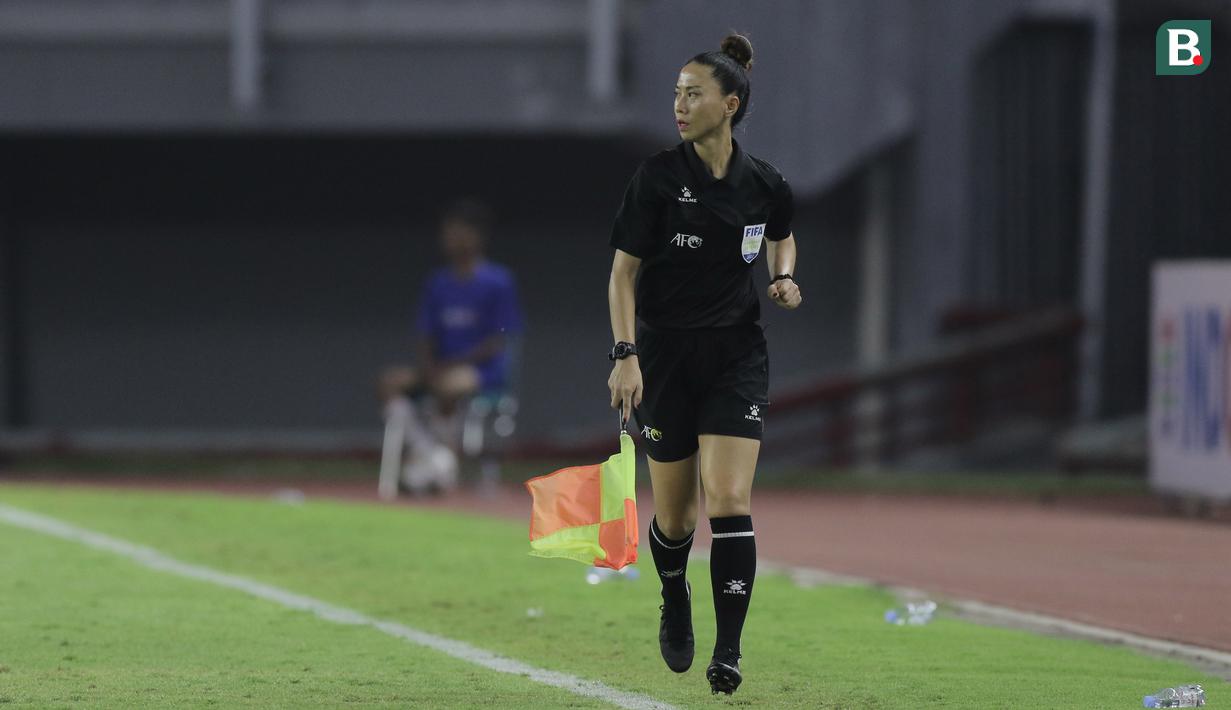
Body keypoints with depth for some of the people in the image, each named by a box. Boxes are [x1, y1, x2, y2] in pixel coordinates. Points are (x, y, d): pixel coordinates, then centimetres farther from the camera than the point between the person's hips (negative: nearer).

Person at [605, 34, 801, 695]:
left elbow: (782, 238, 22)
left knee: (729, 501, -14)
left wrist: (784, 277, 0)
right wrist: (626, 355, -15)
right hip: (665, 355, 0)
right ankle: (674, 603, 41)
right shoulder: (658, 177, -8)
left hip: (737, 356, 0)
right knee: (674, 516, 8)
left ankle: (728, 653, -12)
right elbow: (623, 272, -5)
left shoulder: (765, 185, -1)